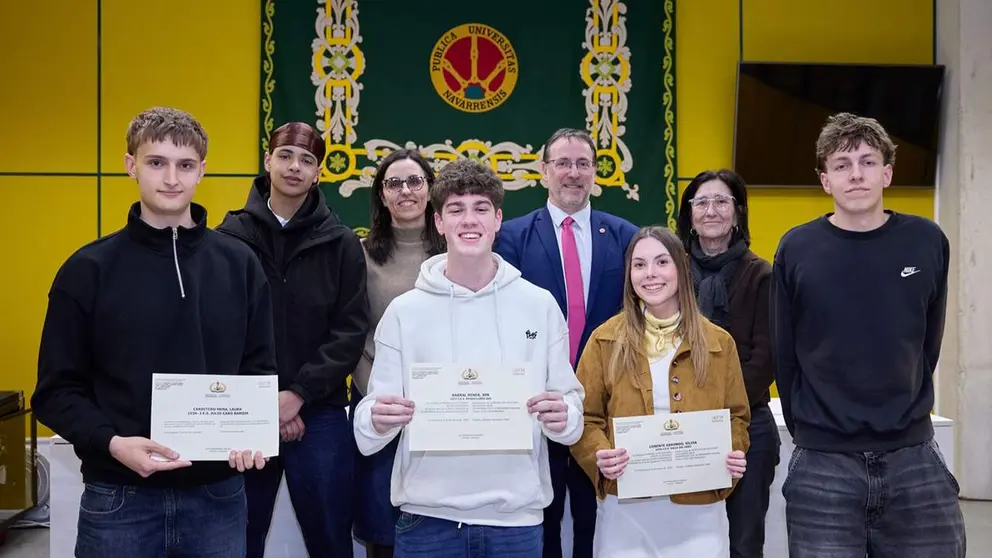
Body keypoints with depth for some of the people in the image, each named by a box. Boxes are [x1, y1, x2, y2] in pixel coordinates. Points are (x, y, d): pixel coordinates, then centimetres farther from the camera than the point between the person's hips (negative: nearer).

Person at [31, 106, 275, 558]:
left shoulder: (239, 264, 5)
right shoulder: (89, 269, -1)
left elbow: (261, 368, 9)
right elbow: (58, 389, -2)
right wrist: (111, 443, -17)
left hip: (217, 492, 2)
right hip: (119, 497, -2)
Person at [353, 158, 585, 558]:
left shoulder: (540, 305, 1)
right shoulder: (404, 311, -1)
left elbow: (571, 402, 4)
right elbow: (367, 437, 0)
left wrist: (563, 418, -17)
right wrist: (377, 421, -21)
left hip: (517, 517, 1)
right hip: (428, 518, 0)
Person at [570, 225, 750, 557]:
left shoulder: (718, 343, 6)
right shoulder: (605, 340, 1)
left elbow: (736, 416, 11)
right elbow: (585, 417, 2)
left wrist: (734, 454, -8)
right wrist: (600, 457, -17)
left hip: (698, 509, 1)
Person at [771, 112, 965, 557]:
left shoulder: (928, 243, 1)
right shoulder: (796, 249, -4)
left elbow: (927, 344, 10)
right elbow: (784, 354, 2)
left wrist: (903, 417, 12)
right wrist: (807, 427, 5)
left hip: (915, 459, 2)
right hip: (822, 463, -1)